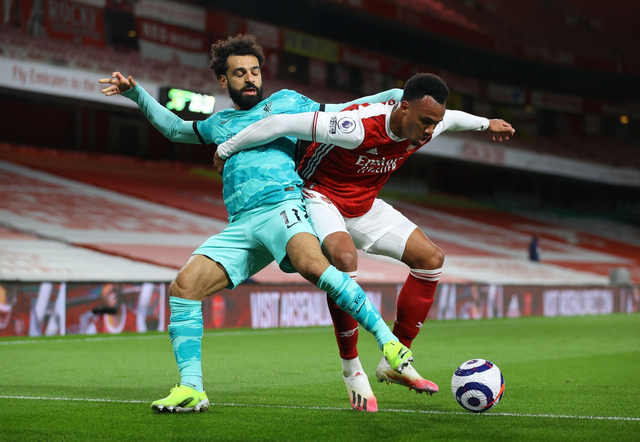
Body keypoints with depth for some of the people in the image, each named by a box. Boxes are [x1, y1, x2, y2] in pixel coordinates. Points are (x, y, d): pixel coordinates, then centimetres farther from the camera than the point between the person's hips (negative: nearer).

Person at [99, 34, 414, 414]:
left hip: (282, 204, -5)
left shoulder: (285, 102, 20)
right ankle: (191, 389, -12)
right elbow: (175, 129, 47)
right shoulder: (220, 123, 32)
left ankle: (389, 342, -36)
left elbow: (340, 113, 24)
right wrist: (136, 94, 40)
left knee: (312, 264, -37)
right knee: (183, 287, -14)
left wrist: (392, 95, 17)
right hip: (240, 225, 5)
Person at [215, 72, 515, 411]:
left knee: (431, 257, -2)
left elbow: (451, 118, 15)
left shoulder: (424, 126, -13)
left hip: (364, 206, 8)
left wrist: (485, 124, 32)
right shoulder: (359, 126, -36)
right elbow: (283, 123, -33)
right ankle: (351, 369, -22)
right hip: (321, 196, -8)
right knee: (344, 258, -37)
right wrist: (227, 149, -23)